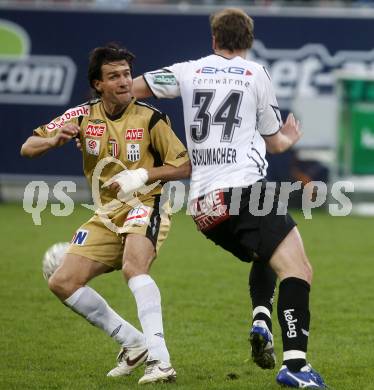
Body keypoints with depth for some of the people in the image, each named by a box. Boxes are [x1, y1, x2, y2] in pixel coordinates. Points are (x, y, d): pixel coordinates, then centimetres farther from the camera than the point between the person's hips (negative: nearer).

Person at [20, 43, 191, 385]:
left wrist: (142, 175, -21)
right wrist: (54, 140, -23)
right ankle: (133, 344, 7)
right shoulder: (83, 116, 0)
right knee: (62, 283, -4)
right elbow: (27, 149, 0)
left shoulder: (150, 119, -11)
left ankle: (159, 360, -42)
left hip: (145, 205, -6)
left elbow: (184, 166, -6)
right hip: (107, 214, 6)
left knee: (133, 267, -35)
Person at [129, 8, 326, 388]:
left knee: (265, 258, 29)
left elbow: (129, 89, 22)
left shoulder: (190, 71, 17)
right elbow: (275, 142, 18)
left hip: (202, 204, 6)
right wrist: (289, 139, 40)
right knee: (297, 270, -13)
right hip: (245, 188, -6)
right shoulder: (256, 74, 9)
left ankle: (260, 318, 3)